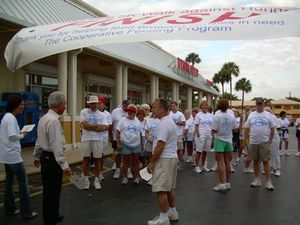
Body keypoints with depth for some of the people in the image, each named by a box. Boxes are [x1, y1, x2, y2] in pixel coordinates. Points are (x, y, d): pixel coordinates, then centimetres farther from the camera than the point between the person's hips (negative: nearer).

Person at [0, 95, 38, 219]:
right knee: (23, 181, -4)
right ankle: (27, 211, 2)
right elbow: (12, 136, -25)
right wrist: (22, 135, -8)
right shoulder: (11, 118, -17)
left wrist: (19, 133, 5)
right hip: (12, 155, -10)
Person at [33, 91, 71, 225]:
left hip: (45, 157, 10)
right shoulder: (54, 121, -21)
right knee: (52, 192, 2)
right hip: (52, 159, -10)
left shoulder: (44, 118, 9)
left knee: (48, 190, 20)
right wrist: (64, 165, -28)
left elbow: (39, 140, 18)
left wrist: (37, 157, 28)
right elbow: (57, 145, -27)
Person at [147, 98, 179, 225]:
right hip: (172, 157, 11)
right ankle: (172, 212, 29)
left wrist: (151, 162, -17)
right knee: (170, 188, 18)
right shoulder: (170, 120, 15)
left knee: (161, 190, -5)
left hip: (164, 159, -11)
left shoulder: (164, 123, -18)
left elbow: (160, 145, -23)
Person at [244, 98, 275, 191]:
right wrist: (245, 140, 5)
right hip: (253, 142, 2)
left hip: (265, 142, -2)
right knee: (256, 161, 10)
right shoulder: (251, 115, 6)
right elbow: (247, 128, 8)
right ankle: (257, 180, 21)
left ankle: (268, 181, 4)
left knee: (265, 161, -2)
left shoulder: (268, 115, 3)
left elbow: (272, 128, 5)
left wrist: (270, 139, 1)